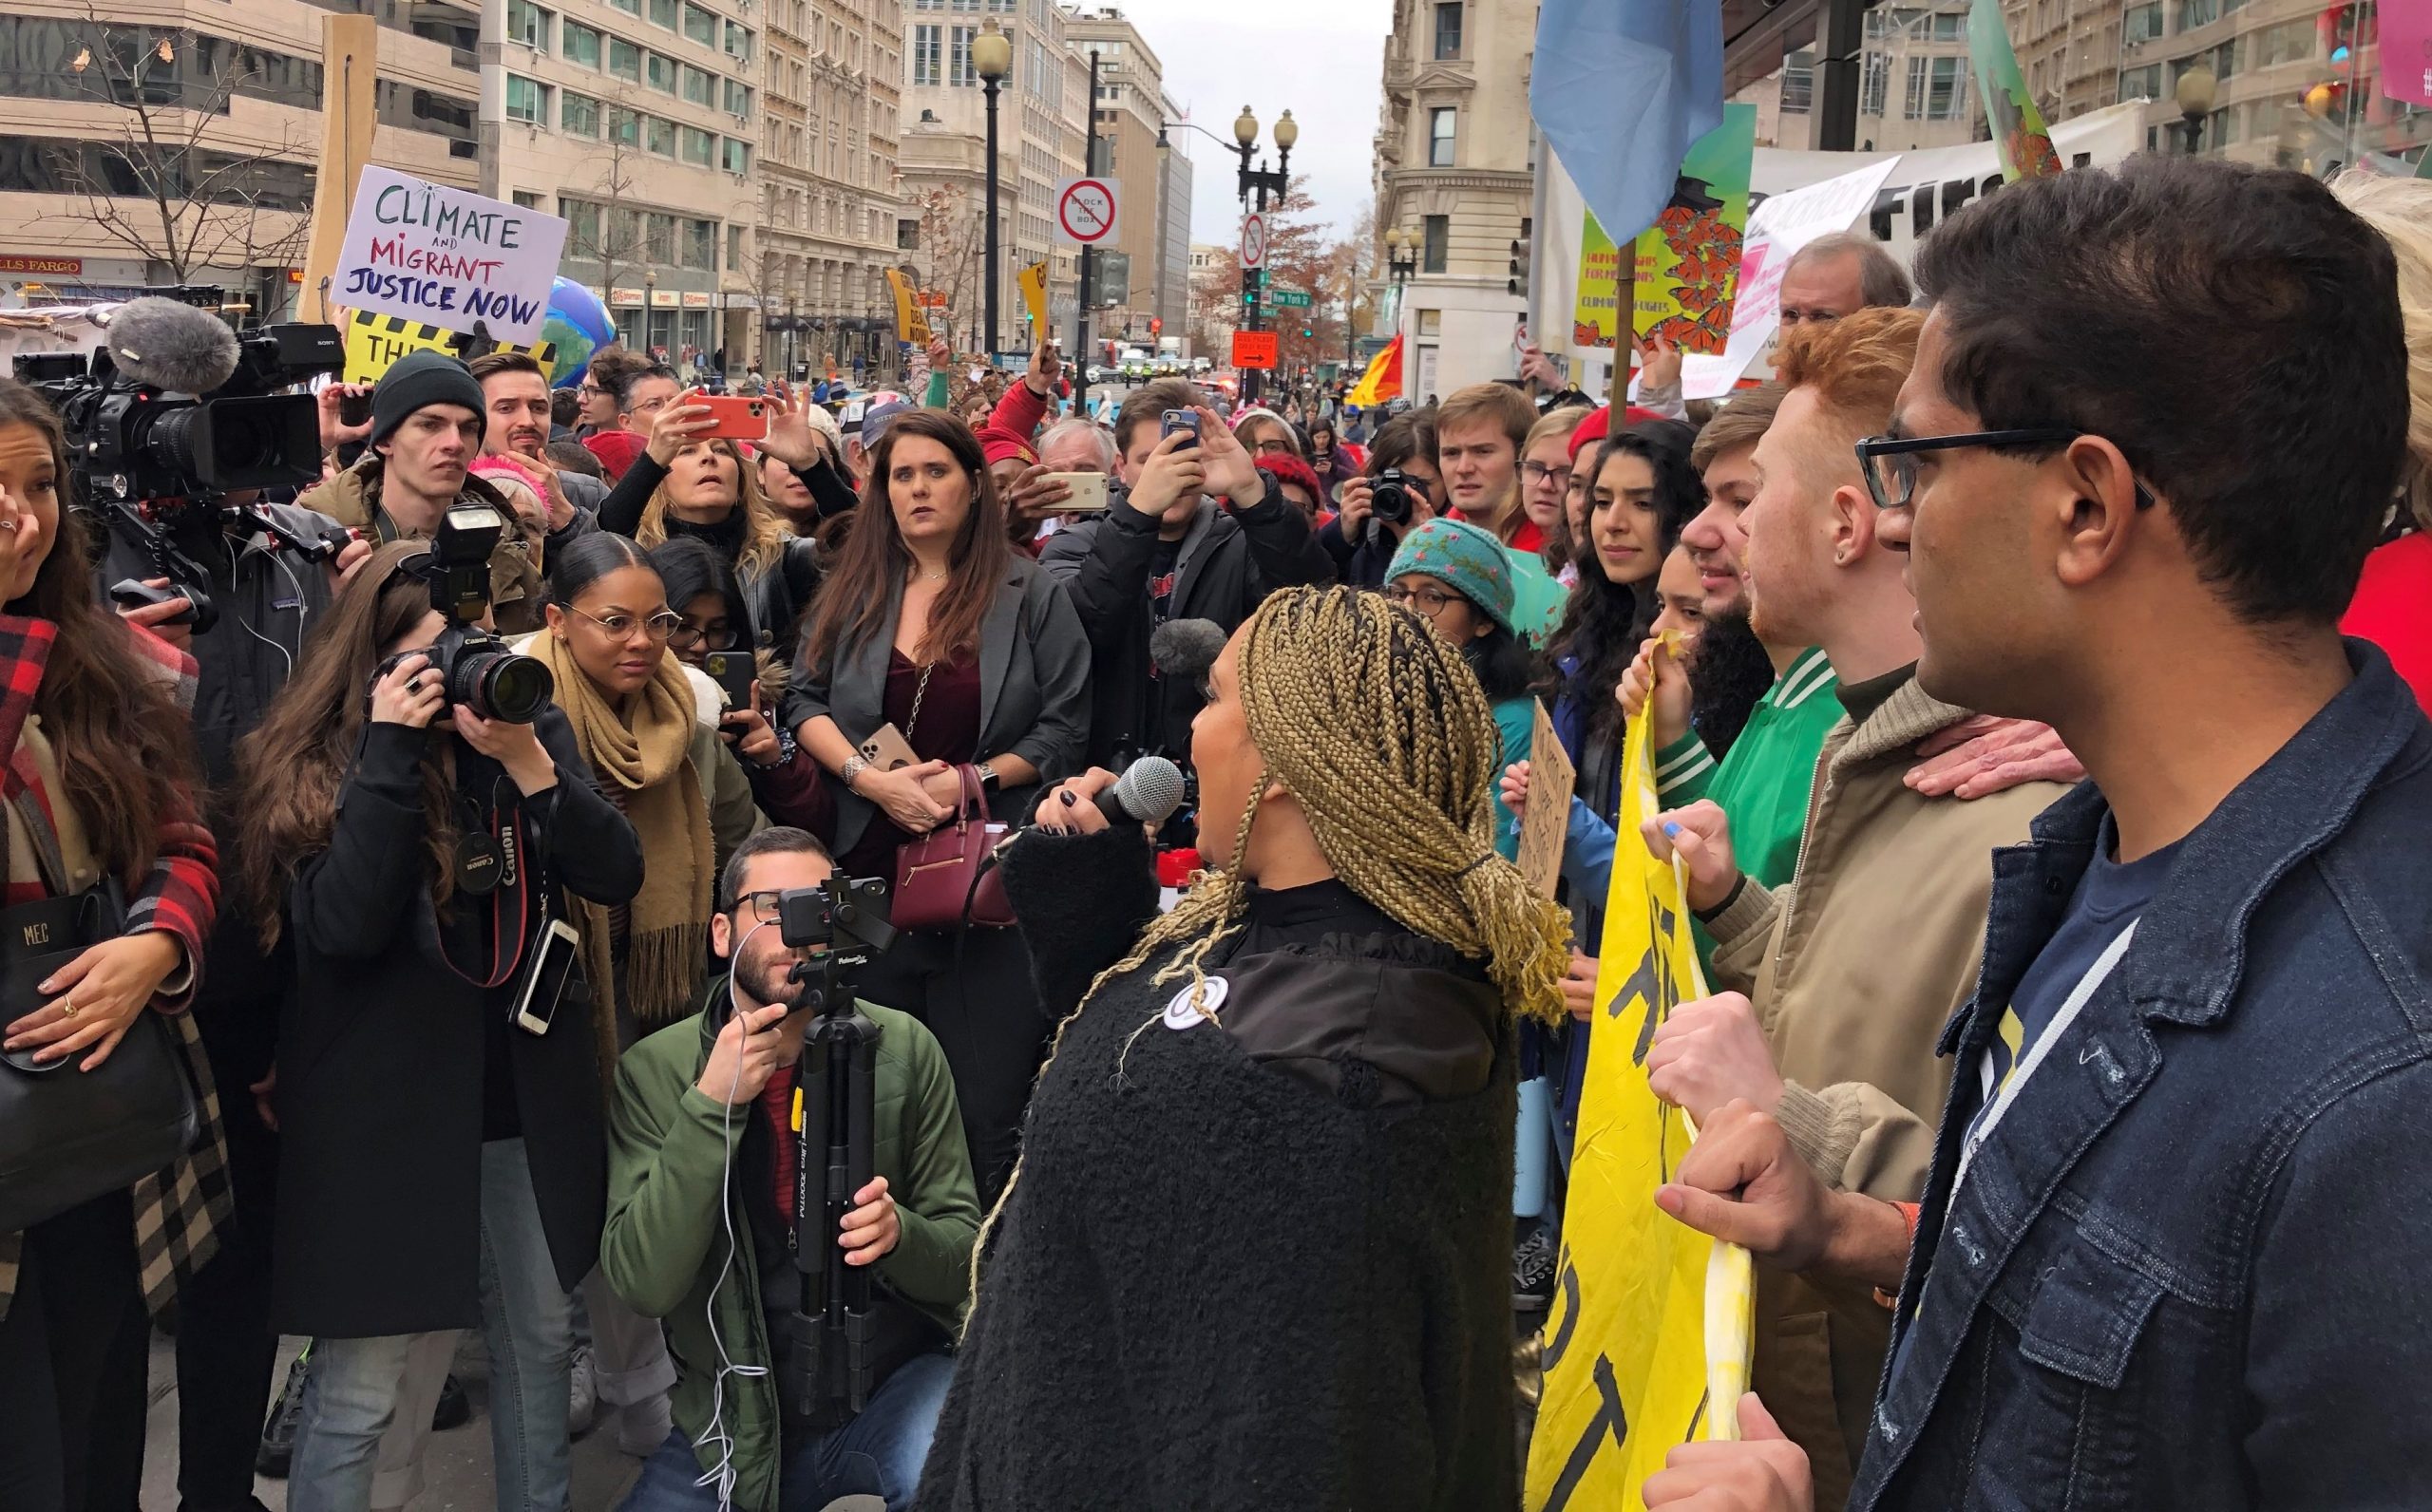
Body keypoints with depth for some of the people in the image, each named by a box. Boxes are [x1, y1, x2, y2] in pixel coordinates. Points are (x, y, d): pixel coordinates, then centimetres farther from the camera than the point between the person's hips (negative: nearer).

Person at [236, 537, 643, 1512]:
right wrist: (392, 750, -21)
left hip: (527, 1101, 4)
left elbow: (616, 876, -7)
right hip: (384, 1115, -4)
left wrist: (524, 757, -19)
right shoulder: (318, 765, -8)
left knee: (540, 1341, 17)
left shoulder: (533, 731, 3)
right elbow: (343, 925, -22)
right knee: (359, 1388, -1)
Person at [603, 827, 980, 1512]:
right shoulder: (653, 1070, -4)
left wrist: (896, 1231, -25)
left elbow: (964, 1255, -2)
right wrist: (712, 1103, -23)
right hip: (734, 1416, 2)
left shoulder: (905, 1050, -5)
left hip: (893, 1381, -2)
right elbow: (644, 1283, -14)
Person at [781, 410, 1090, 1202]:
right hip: (873, 869, 3)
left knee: (987, 1098, -3)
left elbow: (1064, 727, -1)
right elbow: (805, 699, 8)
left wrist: (975, 779, -14)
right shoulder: (856, 589, 12)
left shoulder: (1030, 593, 2)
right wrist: (873, 779, -9)